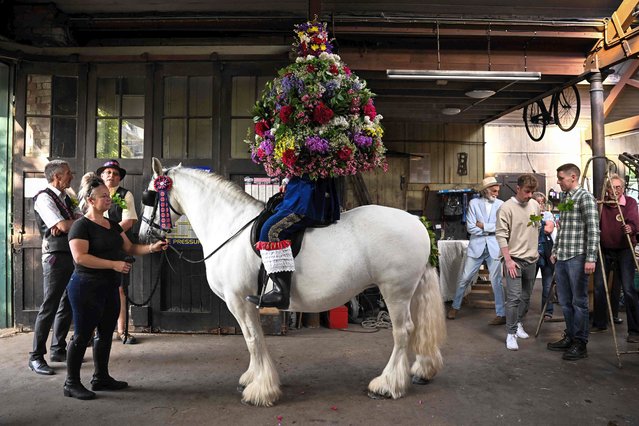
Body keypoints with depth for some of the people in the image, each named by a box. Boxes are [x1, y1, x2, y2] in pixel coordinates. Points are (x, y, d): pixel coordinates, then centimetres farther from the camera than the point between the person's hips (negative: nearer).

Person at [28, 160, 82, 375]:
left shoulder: (66, 197, 15)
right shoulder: (44, 198, -10)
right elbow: (64, 226, -20)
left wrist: (66, 225, -12)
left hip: (72, 256, 8)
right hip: (56, 256, -8)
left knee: (67, 304, 13)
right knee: (50, 306, -5)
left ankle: (58, 350, 25)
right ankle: (36, 356, 6)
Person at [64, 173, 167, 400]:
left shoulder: (112, 225, 12)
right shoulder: (81, 225, -11)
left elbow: (130, 248, 15)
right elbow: (80, 257, -22)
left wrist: (151, 248, -2)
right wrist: (114, 264, -25)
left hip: (109, 287, 8)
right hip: (87, 287, -8)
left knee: (106, 333, 14)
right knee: (82, 335, 1)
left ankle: (101, 378, 28)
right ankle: (71, 383, 15)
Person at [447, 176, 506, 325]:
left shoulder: (501, 204, 2)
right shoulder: (474, 203, 0)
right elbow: (470, 227, -7)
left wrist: (484, 226, -9)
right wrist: (491, 229, -6)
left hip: (494, 248, 0)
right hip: (476, 246, 0)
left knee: (496, 282, 3)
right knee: (464, 279, 7)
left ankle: (501, 314, 14)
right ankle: (455, 307, 25)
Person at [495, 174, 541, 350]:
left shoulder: (535, 205, 7)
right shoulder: (506, 207, -12)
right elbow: (501, 235, -14)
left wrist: (535, 249, 17)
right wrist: (508, 260, -17)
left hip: (531, 259, 6)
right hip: (514, 260, -6)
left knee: (526, 296, 15)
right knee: (514, 297, -9)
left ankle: (519, 324, 32)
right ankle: (511, 334, -1)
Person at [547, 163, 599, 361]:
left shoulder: (585, 197, -8)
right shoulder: (563, 198, 16)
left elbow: (593, 230, -14)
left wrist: (591, 258, -19)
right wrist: (555, 250, 21)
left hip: (577, 258, -8)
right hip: (561, 258, 8)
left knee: (579, 301, 0)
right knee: (565, 301, 13)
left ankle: (580, 344, 9)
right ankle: (570, 337, 25)